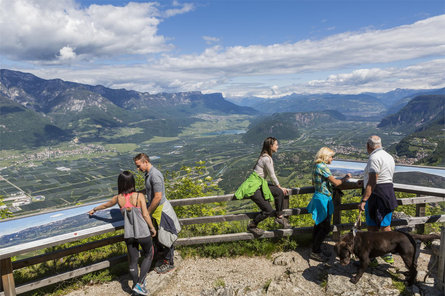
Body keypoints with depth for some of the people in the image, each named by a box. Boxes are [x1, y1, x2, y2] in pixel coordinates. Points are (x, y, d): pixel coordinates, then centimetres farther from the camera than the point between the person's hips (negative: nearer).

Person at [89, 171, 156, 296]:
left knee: (133, 260, 18)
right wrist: (152, 228, 2)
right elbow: (145, 215, -13)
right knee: (148, 255, 18)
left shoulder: (118, 198, -3)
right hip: (143, 232, -3)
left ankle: (135, 284, 30)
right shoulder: (139, 196, -14)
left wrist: (94, 210, 36)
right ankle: (139, 283, 11)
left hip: (129, 234, 3)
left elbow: (106, 205, 16)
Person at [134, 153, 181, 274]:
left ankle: (169, 264, 20)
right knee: (157, 237, 20)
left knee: (164, 238, 4)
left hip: (161, 209, -9)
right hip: (155, 209, 9)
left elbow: (158, 197, -26)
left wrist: (147, 213, -18)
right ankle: (160, 259, 38)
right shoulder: (148, 174, 6)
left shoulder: (155, 175, -25)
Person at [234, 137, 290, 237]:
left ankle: (279, 216, 12)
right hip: (253, 187, -9)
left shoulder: (266, 156, 13)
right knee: (268, 210, -9)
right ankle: (251, 226, 10)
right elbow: (272, 176, -9)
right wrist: (279, 187, 5)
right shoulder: (266, 159, -17)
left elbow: (271, 174, 19)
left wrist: (279, 188, 21)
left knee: (279, 192, -3)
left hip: (261, 184, 9)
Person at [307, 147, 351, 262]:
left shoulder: (316, 166, 12)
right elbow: (336, 183, -17)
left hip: (318, 197, 10)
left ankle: (316, 250, 24)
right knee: (326, 227, -3)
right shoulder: (322, 167, -18)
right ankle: (315, 252, 5)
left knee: (319, 226, 15)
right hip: (323, 199, -10)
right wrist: (345, 178, 2)